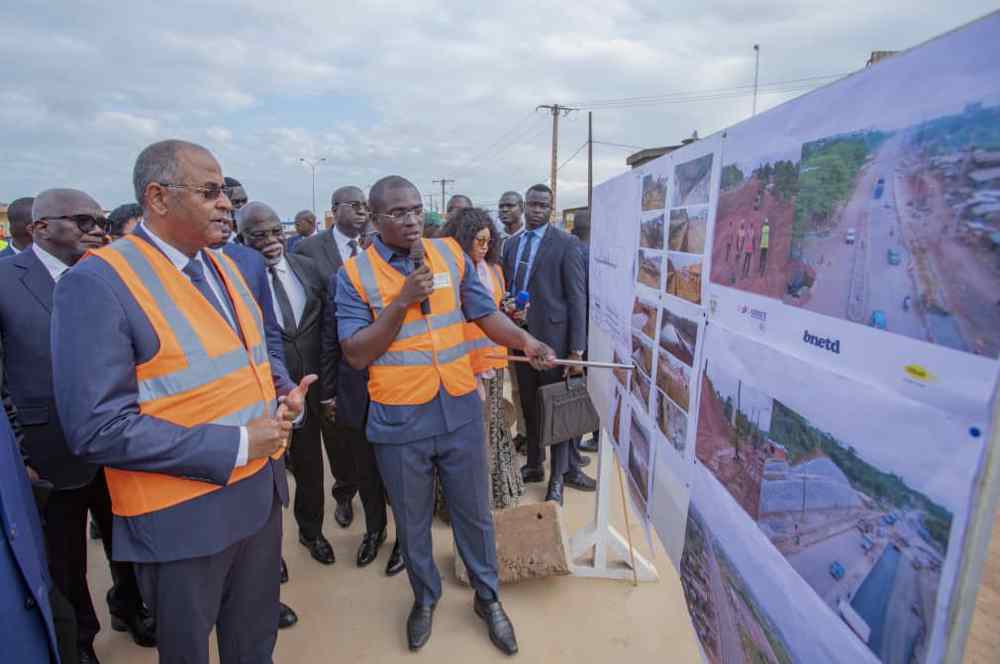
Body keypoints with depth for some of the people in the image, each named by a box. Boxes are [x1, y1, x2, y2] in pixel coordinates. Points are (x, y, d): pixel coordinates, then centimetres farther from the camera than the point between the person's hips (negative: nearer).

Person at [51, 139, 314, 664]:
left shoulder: (223, 266, 6)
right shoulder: (98, 282, -18)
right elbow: (98, 429, -22)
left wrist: (282, 400, -5)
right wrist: (235, 444, -22)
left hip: (260, 491, 6)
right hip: (182, 516, -6)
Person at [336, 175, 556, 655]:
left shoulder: (450, 253, 1)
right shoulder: (354, 273, -6)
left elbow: (484, 312, 3)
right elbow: (356, 354, -12)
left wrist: (524, 340, -14)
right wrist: (403, 301, -20)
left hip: (461, 410, 2)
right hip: (399, 420, -1)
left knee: (474, 512, 17)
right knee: (412, 521, 19)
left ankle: (487, 597, 41)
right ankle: (425, 598, 46)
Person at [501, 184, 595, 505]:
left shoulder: (565, 243, -6)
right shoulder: (512, 244, 12)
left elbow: (577, 297, -9)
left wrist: (576, 349, -14)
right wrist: (508, 308, -5)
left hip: (552, 336, -5)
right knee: (529, 407, 15)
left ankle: (558, 478, 20)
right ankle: (534, 465, 33)